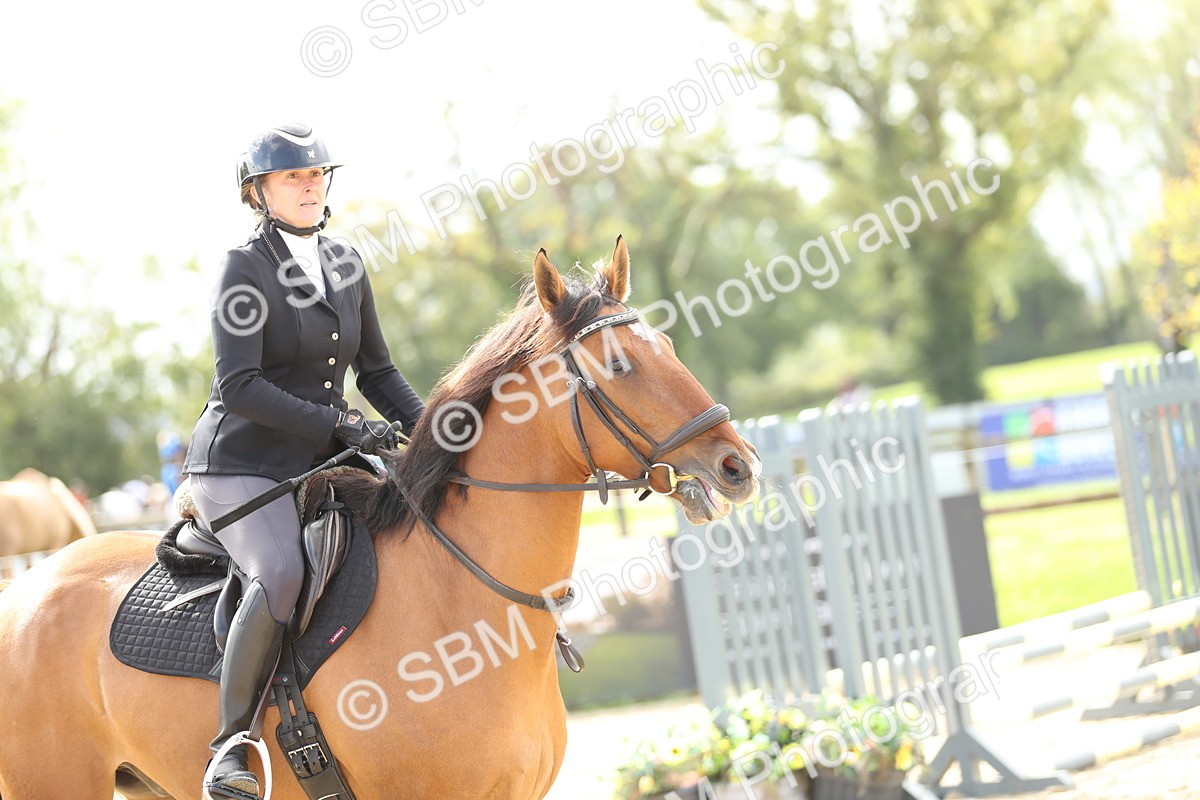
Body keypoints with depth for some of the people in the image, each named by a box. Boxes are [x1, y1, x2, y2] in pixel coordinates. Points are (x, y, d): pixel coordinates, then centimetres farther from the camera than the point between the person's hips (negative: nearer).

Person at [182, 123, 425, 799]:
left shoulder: (346, 264, 11)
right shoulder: (247, 268, -10)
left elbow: (376, 370, 17)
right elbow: (238, 386, -19)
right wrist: (340, 424, -23)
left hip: (319, 464, 8)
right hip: (240, 467, -7)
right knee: (281, 574, -34)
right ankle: (231, 742, -21)